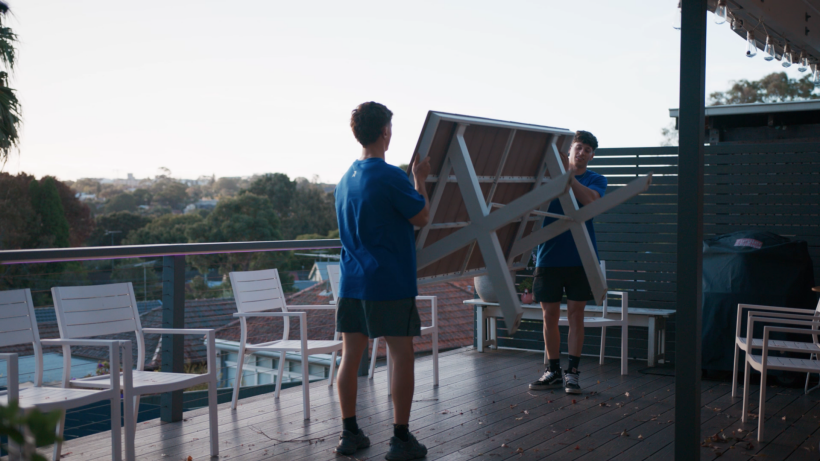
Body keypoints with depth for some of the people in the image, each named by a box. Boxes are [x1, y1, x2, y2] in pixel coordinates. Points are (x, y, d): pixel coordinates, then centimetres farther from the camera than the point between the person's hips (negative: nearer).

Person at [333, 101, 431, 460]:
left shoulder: (345, 180, 11)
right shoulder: (390, 176, -14)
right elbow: (421, 217, -5)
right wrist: (420, 179, 7)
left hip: (352, 282, 7)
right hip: (390, 283, -7)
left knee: (351, 354, 9)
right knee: (402, 354, 1)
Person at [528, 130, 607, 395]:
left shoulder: (596, 180, 6)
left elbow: (590, 199, -17)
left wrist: (566, 173, -22)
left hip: (580, 257, -1)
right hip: (549, 256, 1)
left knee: (575, 314, 1)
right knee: (549, 315, 5)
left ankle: (572, 372, 8)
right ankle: (553, 371, 16)